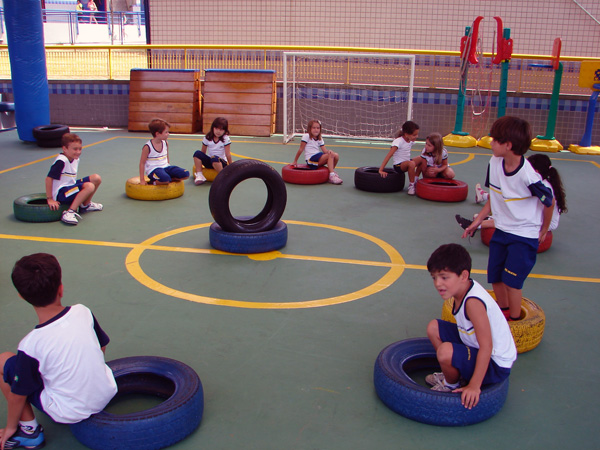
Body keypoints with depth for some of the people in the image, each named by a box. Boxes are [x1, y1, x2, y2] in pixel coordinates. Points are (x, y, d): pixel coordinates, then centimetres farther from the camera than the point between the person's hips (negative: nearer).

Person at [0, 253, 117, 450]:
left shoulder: (30, 345, -23)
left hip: (71, 414, -5)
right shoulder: (83, 312, -11)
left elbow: (18, 394, -11)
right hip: (107, 395, 5)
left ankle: (29, 431, 11)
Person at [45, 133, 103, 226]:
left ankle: (85, 205, 19)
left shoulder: (76, 159, 7)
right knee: (89, 186, -28)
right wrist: (50, 199, -22)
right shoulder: (61, 161, -21)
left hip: (71, 186, 9)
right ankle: (69, 213, -29)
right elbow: (49, 179, -23)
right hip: (60, 194, -9)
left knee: (96, 178, 5)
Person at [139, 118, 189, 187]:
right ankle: (153, 182, -10)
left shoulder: (165, 143, 7)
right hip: (153, 170, -6)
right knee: (165, 179, -39)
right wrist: (142, 180, -7)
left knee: (186, 174, -12)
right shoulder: (147, 147, -11)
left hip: (166, 167, 6)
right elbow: (142, 163, -7)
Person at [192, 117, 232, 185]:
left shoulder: (225, 139, -8)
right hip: (209, 162, 4)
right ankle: (199, 175, -21)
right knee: (197, 153, -19)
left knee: (214, 158, -38)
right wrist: (198, 164, 8)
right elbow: (203, 153, 7)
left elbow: (228, 154, -7)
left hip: (222, 162, -4)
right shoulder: (207, 138, 0)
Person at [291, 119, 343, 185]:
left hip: (318, 158, 7)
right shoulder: (306, 136, -4)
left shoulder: (320, 139, 15)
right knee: (330, 155, -26)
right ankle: (331, 176, -29)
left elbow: (325, 150, 4)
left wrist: (329, 151, -21)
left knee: (336, 155, -14)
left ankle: (332, 171, 10)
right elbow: (301, 149, -4)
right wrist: (295, 161, -2)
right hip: (311, 159, -7)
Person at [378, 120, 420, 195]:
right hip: (398, 165, -8)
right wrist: (381, 170, -28)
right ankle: (411, 185, -18)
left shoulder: (411, 141, 4)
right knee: (411, 163, -36)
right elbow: (388, 156, -23)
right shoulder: (398, 141, -18)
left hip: (407, 162, 8)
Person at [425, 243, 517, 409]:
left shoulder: (473, 302, -31)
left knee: (445, 351, -32)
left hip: (496, 365, -9)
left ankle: (452, 385, 2)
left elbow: (486, 346, -31)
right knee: (433, 328, 9)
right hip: (476, 348, 9)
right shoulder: (463, 288, -5)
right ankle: (456, 374, 22)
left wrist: (474, 386, -28)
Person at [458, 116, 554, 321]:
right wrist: (478, 220, 7)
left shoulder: (528, 176, -28)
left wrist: (544, 230, 3)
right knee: (495, 277, 13)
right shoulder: (494, 163, -9)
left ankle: (515, 320, 14)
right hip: (501, 230, 7)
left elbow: (549, 201, -11)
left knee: (512, 280, -7)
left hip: (524, 235, -7)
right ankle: (503, 311, 36)